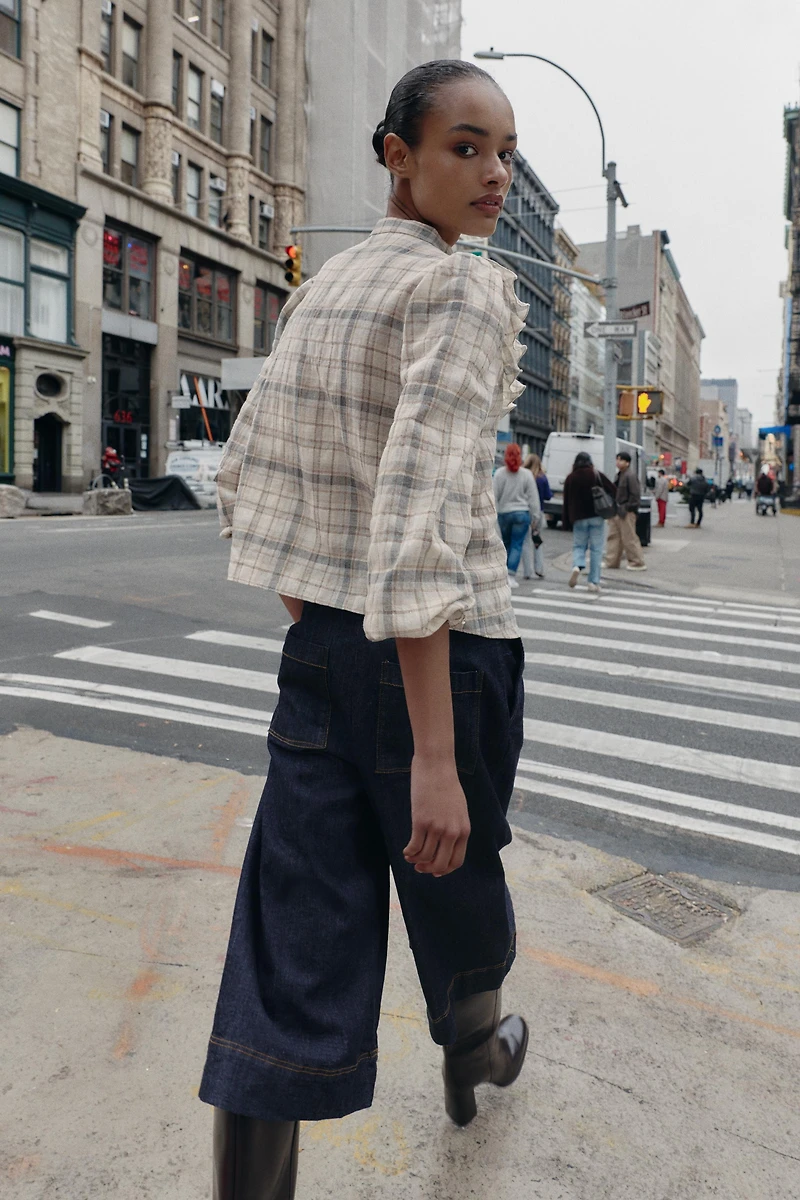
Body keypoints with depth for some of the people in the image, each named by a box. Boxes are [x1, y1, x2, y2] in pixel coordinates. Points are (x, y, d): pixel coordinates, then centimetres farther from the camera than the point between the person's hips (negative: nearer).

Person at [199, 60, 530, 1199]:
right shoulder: (465, 289, -12)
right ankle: (477, 1054, 53)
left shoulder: (319, 287, 12)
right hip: (442, 646, -6)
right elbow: (423, 516, -24)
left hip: (321, 640, 6)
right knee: (453, 879, 22)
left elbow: (246, 471, 15)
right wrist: (435, 753, -24)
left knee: (296, 947, 8)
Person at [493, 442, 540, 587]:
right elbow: (533, 497, 1)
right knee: (517, 545, 0)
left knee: (506, 544, 16)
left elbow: (494, 495, -5)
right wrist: (535, 518, 7)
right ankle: (511, 576, -9)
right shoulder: (526, 474, -2)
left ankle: (505, 573, 23)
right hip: (521, 513, -1)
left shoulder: (500, 473, -5)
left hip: (504, 513, 1)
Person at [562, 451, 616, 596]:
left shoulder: (570, 478, 2)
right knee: (596, 549, 3)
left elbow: (566, 501, 3)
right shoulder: (596, 475, -3)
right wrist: (613, 502, 16)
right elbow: (613, 489, -4)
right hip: (596, 517, -1)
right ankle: (594, 583, 1)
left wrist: (568, 519, 12)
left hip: (579, 518, 1)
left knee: (579, 545, 13)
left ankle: (577, 566, -19)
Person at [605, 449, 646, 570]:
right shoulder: (619, 475, 15)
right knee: (613, 536, 11)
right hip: (617, 512, 10)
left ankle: (638, 563, 3)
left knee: (629, 538, -5)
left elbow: (635, 494, -18)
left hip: (626, 513, -10)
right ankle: (611, 562, 17)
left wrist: (628, 508, -17)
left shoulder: (630, 475, -14)